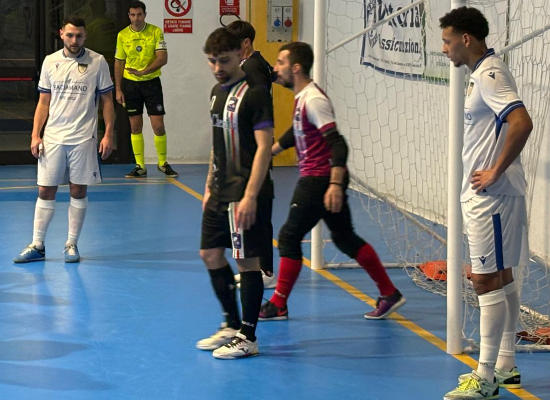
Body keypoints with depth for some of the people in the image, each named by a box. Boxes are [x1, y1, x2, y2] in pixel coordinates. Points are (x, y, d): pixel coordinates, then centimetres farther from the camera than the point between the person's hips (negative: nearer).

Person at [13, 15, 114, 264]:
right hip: (53, 138, 2)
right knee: (45, 191, 3)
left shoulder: (97, 62, 0)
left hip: (83, 139, -2)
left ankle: (72, 245, 13)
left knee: (78, 192, 3)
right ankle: (37, 246, 10)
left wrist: (108, 134, -6)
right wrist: (35, 135, 1)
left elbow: (107, 101, 3)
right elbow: (43, 103, 10)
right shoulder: (50, 62, 6)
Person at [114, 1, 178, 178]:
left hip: (151, 82, -2)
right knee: (135, 127, 4)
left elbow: (163, 58, -13)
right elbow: (119, 63, 6)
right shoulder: (122, 35, 0)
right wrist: (118, 89, 2)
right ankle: (140, 166, 10)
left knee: (158, 125, -4)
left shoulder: (155, 32, -6)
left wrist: (143, 71, -25)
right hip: (130, 84, 2)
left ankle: (163, 163, 12)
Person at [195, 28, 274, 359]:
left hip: (246, 195, -9)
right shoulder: (218, 92, 13)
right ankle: (232, 325, 25)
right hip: (221, 192, 9)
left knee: (247, 260, -2)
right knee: (211, 255, 12)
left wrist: (250, 196, -22)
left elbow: (264, 147, -17)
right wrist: (210, 186, 20)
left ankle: (248, 338, 6)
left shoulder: (254, 93, -13)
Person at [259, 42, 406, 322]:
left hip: (319, 181, -10)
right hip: (317, 180, 10)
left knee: (289, 236, -3)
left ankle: (278, 306, 6)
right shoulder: (302, 98, 12)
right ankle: (389, 294, 14)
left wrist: (335, 184, -32)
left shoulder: (313, 99, -18)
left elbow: (337, 144, -25)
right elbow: (296, 132, 31)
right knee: (345, 238, 12)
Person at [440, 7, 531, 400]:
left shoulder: (490, 74, -17)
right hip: (486, 195, 11)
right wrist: (492, 174, 13)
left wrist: (496, 172, -23)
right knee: (502, 279, 15)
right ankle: (506, 365, 23)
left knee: (488, 282, -7)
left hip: (491, 196, -11)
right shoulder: (483, 73, 14)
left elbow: (522, 123, -30)